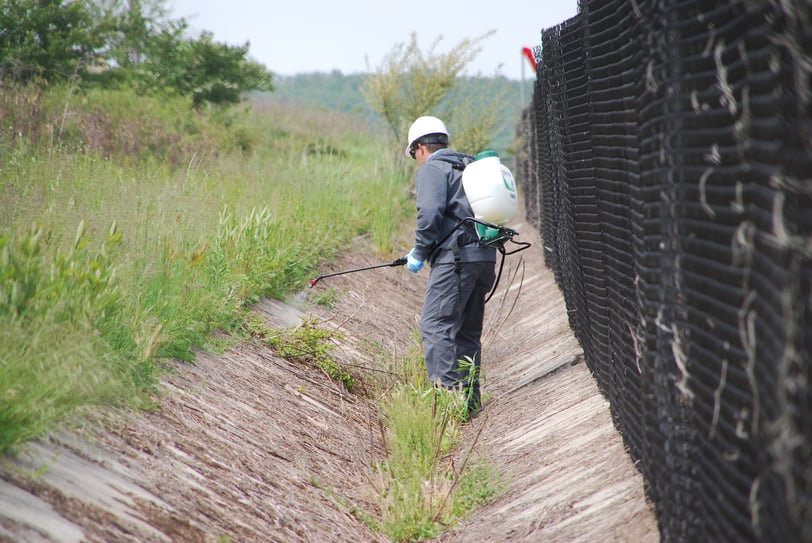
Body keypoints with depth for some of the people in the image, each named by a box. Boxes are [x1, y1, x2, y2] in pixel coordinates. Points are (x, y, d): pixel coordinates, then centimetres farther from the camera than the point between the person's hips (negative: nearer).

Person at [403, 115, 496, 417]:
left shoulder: (431, 169, -1)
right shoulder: (468, 166, 25)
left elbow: (431, 214, -16)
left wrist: (419, 253, -4)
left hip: (456, 258, -9)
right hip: (485, 257, 9)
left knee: (435, 326, -10)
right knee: (467, 331, 13)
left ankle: (447, 391, -19)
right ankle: (470, 400, 15)